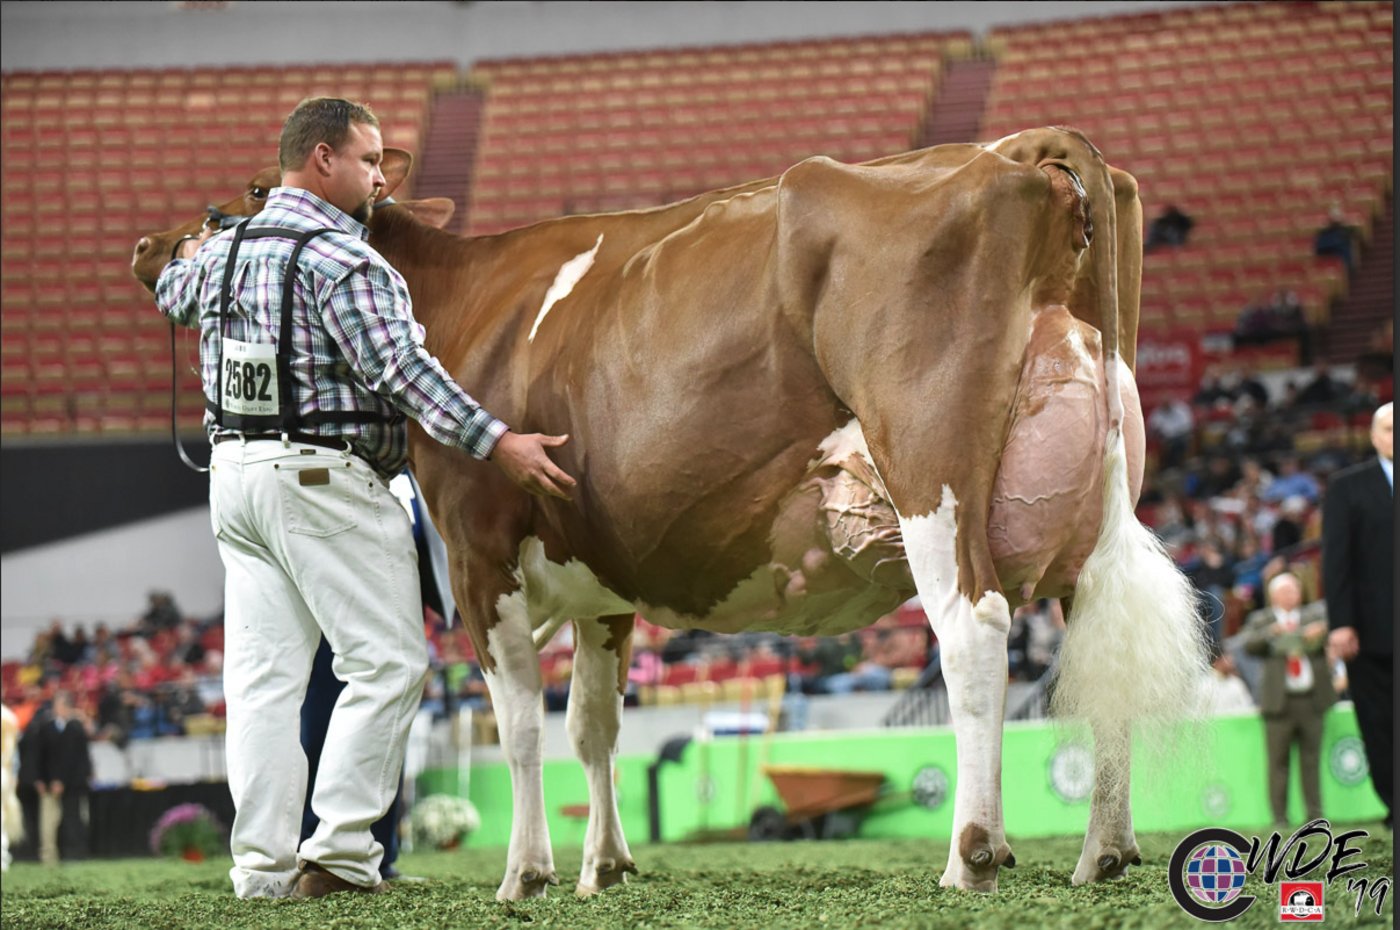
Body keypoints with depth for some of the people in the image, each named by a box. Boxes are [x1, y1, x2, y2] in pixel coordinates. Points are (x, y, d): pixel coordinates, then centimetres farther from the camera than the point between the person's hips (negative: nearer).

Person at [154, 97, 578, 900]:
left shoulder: (223, 251, 13)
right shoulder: (343, 260, -12)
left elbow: (173, 294, 36)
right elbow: (404, 369, -21)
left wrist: (191, 257, 59)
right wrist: (495, 442, -22)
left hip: (235, 472, 8)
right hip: (325, 479, -8)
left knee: (264, 672, 7)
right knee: (388, 661, -3)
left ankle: (264, 863, 5)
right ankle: (342, 851, -8)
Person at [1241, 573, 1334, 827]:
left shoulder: (1315, 614, 17)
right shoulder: (1260, 620, 10)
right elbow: (1249, 644, -5)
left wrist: (1320, 631, -15)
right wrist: (1273, 632, -21)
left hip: (1312, 699, 2)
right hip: (1279, 700, -2)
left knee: (1311, 759, 2)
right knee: (1278, 761, -4)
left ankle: (1315, 814, 5)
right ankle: (1279, 817, -2)